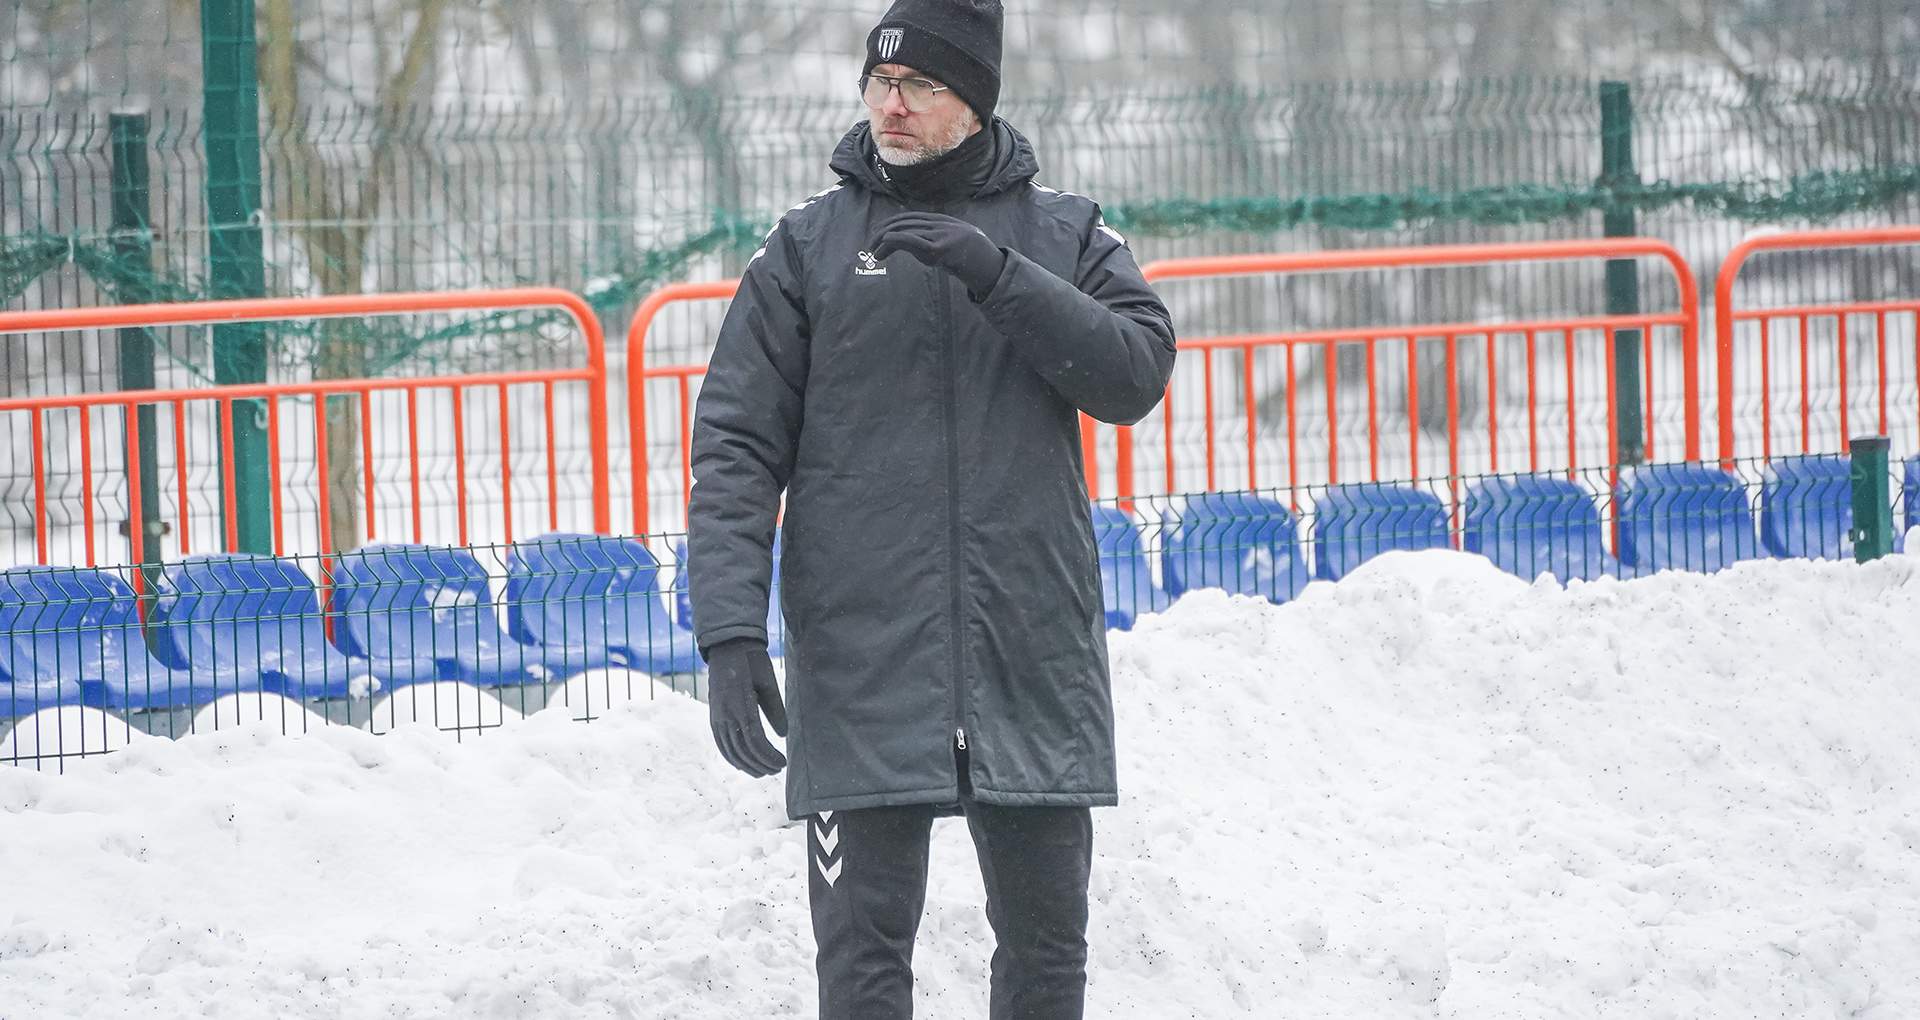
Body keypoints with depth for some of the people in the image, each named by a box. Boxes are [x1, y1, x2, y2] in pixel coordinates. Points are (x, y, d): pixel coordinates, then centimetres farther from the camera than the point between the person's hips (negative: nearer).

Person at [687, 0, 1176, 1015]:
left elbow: (1136, 373, -6)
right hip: (861, 662, -1)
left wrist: (997, 273, -16)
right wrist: (729, 627, -10)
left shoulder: (1066, 234, 9)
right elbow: (737, 445, 2)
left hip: (1034, 655, 1)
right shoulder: (809, 245, 6)